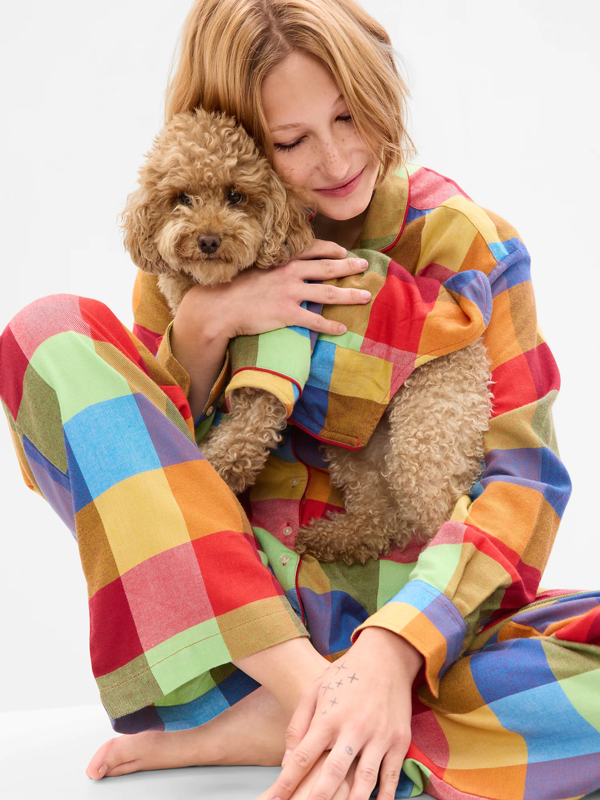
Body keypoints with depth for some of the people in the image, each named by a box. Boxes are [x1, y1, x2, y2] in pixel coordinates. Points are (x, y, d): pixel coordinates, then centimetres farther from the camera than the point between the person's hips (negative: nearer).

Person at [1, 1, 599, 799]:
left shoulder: (469, 245, 0)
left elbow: (522, 477, -10)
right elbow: (145, 441, 4)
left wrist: (396, 646, -27)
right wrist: (202, 326, -15)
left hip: (423, 611, -1)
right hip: (231, 602, 2)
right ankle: (299, 688, -26)